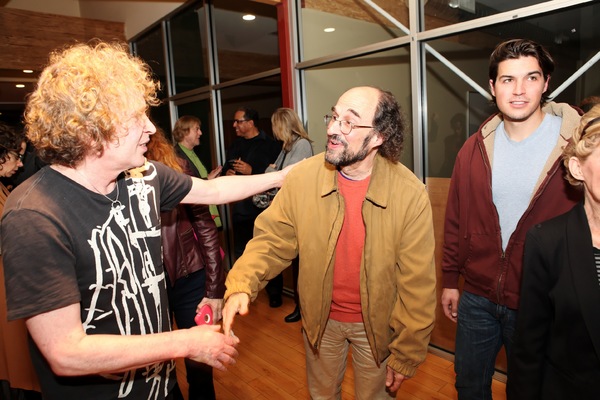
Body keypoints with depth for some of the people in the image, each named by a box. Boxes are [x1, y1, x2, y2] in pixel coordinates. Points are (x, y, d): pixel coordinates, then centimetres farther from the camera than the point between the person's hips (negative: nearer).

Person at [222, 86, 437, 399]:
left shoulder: (410, 193, -22)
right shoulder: (302, 177, -17)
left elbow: (417, 284, -16)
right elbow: (272, 240, -9)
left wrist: (406, 356, -9)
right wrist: (241, 285, -27)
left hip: (376, 324, -1)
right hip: (320, 318, 2)